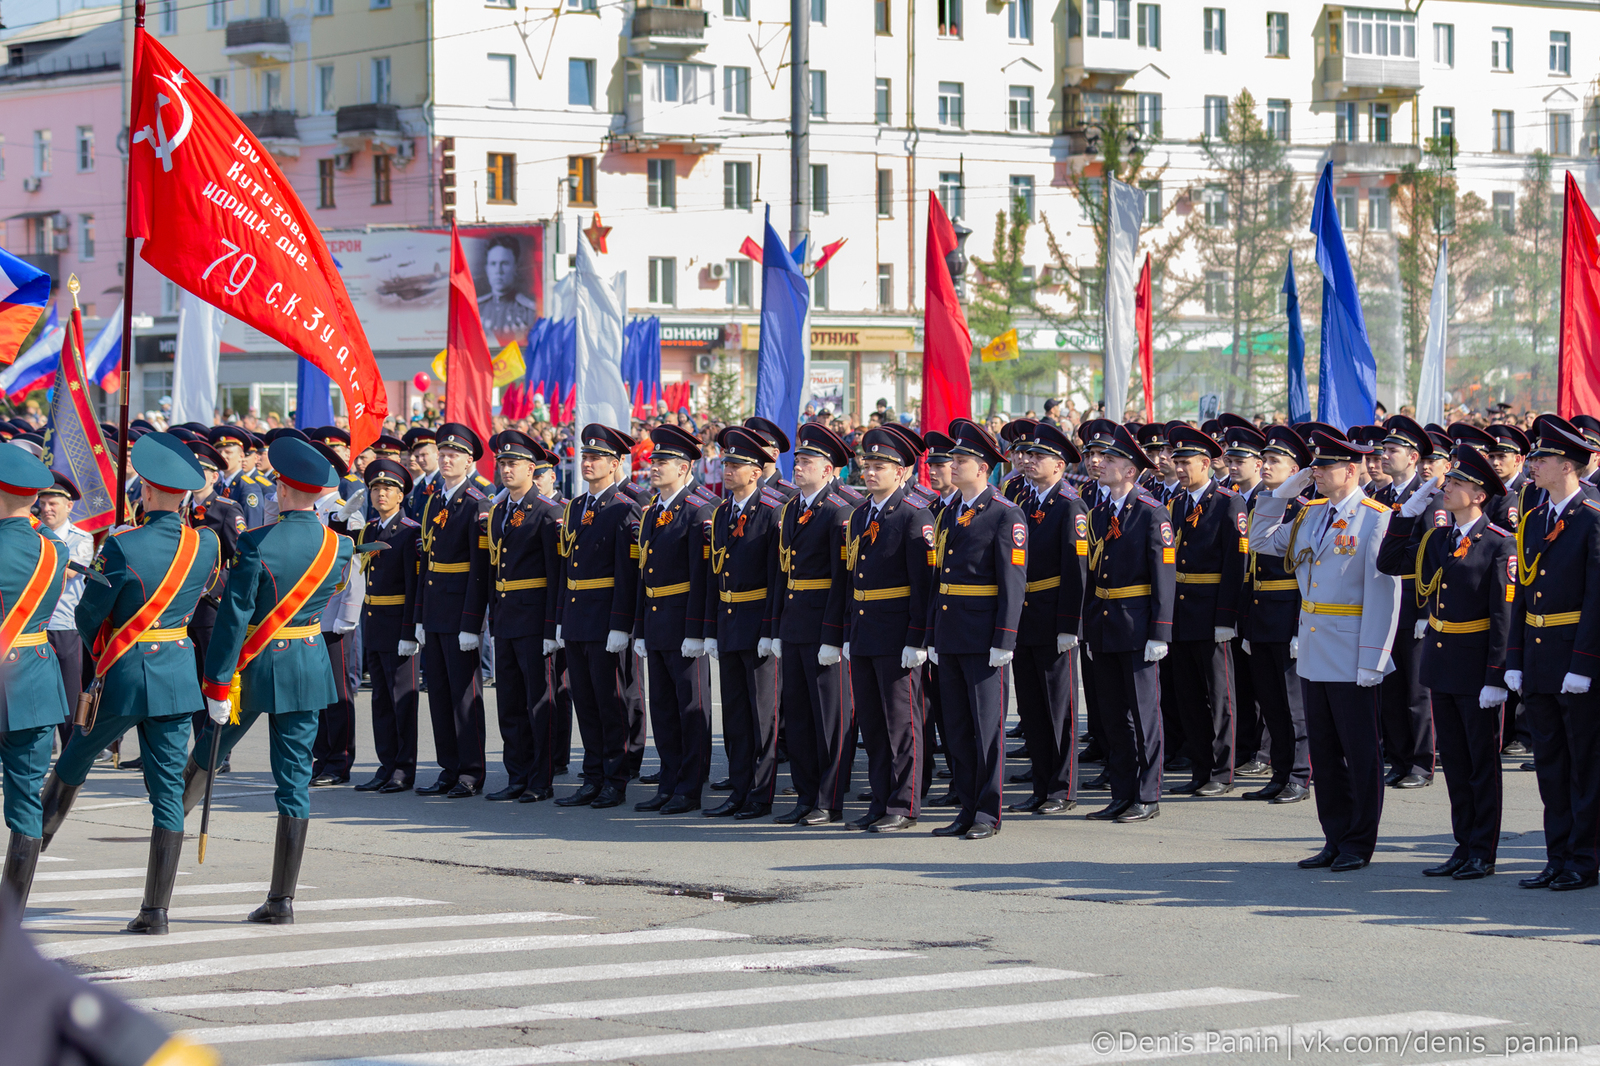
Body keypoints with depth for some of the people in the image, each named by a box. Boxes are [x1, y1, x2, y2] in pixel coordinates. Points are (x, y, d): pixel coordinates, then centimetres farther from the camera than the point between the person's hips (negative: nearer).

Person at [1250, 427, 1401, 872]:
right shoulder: (1310, 515, 10)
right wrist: (1281, 494, 8)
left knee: (1360, 751, 2)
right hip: (1315, 652, 7)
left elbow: (1384, 595, -15)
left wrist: (1372, 659, -19)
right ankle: (1336, 840, 20)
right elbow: (1261, 541, 21)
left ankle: (1359, 844, 11)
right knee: (1324, 750, 12)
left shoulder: (1376, 519, -11)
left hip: (1352, 658, -7)